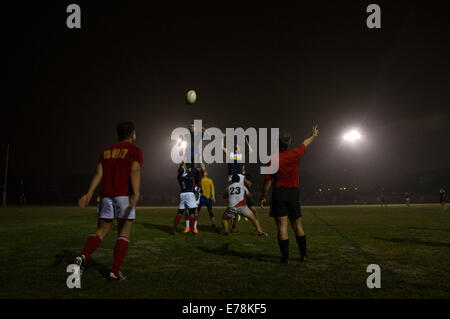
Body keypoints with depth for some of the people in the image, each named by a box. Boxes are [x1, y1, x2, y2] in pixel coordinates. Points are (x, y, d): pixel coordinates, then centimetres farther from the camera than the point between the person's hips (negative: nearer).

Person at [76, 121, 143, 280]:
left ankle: (83, 257, -12)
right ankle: (115, 271, -1)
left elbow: (99, 173, 8)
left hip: (106, 194, 5)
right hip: (124, 194, -5)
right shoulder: (135, 150, 3)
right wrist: (136, 194, -24)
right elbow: (135, 171, -13)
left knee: (101, 230, 12)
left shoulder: (106, 151, 19)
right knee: (124, 234, 3)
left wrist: (89, 194, 2)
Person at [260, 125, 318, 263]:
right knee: (297, 225, 12)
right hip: (294, 192, 3)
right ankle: (303, 255, 17)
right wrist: (314, 135, 39)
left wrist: (263, 197, 2)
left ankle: (285, 257, -3)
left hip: (279, 193, -3)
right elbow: (305, 143, 21)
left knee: (282, 225, -3)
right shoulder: (295, 154, 0)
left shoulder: (273, 159, -7)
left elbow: (268, 180, -7)